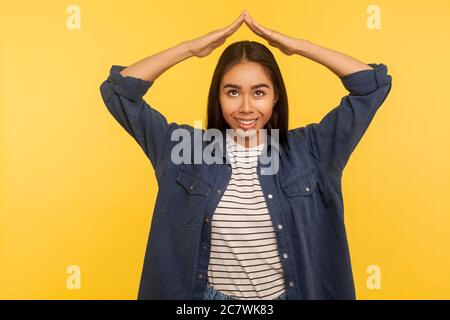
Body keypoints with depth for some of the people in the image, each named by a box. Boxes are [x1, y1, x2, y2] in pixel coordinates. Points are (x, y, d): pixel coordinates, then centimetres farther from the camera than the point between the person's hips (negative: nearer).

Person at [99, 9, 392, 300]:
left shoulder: (306, 150, -9)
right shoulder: (185, 148, -9)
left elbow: (373, 85, -8)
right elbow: (119, 90, -9)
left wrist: (299, 46, -14)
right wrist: (191, 48, -16)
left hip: (291, 293, 1)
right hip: (213, 295, 0)